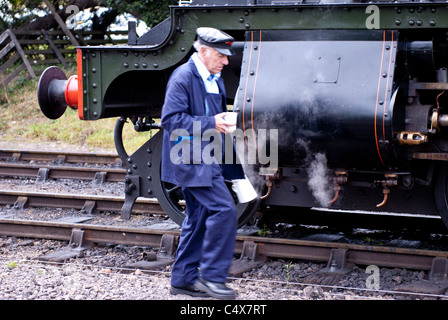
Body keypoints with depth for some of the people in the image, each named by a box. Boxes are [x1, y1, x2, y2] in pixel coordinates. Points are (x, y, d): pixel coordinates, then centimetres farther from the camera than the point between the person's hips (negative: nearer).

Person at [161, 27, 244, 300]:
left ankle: (184, 279, 21)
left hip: (208, 161, 10)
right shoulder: (183, 77, -13)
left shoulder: (215, 80, 16)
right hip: (192, 161, -10)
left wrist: (224, 122, 8)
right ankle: (211, 276, -6)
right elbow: (171, 118, -20)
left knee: (198, 218, 13)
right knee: (224, 209, -15)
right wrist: (210, 123, -24)